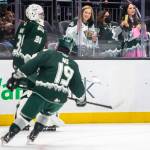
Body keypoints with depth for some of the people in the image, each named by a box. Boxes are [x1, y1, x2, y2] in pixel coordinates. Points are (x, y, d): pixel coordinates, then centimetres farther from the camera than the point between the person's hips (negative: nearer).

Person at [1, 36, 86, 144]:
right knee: (46, 113, 31)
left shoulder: (48, 54, 7)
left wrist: (16, 77, 1)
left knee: (26, 115, 3)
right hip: (59, 99, 4)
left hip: (43, 92, -4)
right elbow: (77, 85, 25)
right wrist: (82, 99, 40)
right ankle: (32, 137, 27)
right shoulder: (73, 64, 19)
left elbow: (30, 66, -3)